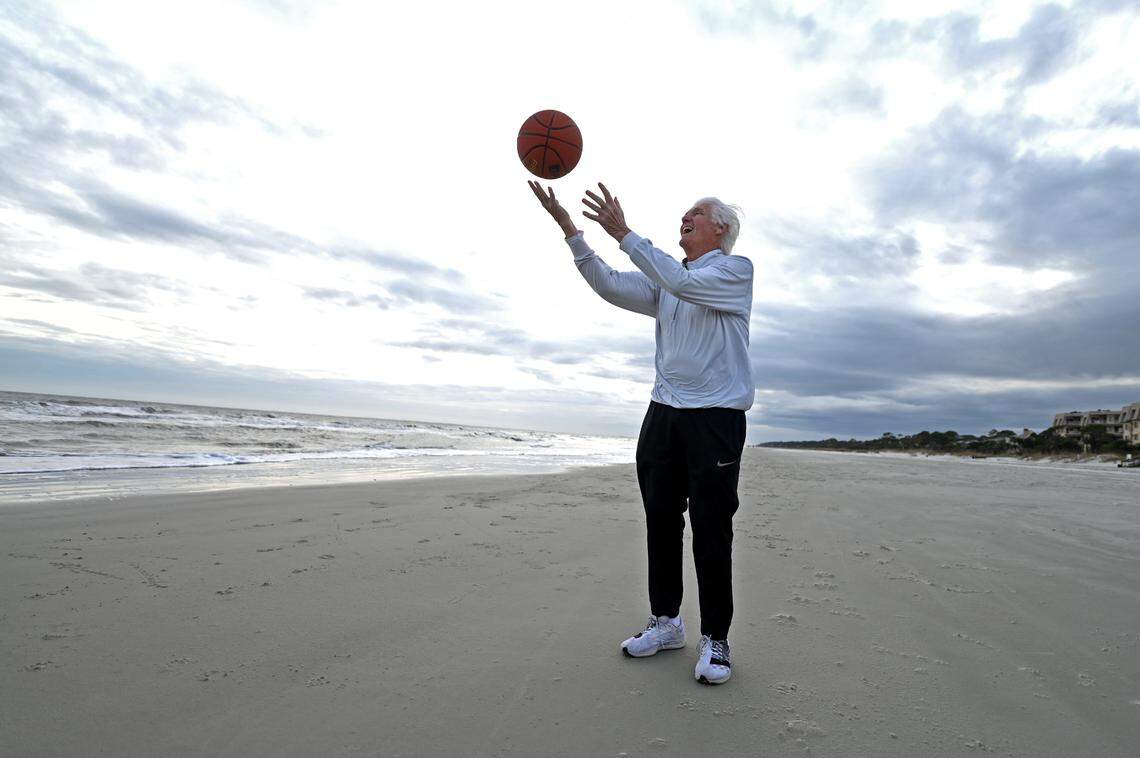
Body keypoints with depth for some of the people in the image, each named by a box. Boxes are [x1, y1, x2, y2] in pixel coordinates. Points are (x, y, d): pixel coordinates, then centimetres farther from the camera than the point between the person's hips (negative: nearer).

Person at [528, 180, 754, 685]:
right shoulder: (665, 278, 18)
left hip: (716, 417, -6)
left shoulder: (736, 270, 1)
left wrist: (623, 233, -20)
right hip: (664, 413, 6)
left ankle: (715, 639, 11)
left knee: (711, 531, -3)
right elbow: (610, 285, 5)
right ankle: (666, 622, 23)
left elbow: (685, 284, -19)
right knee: (661, 521, 8)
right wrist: (568, 227, -3)